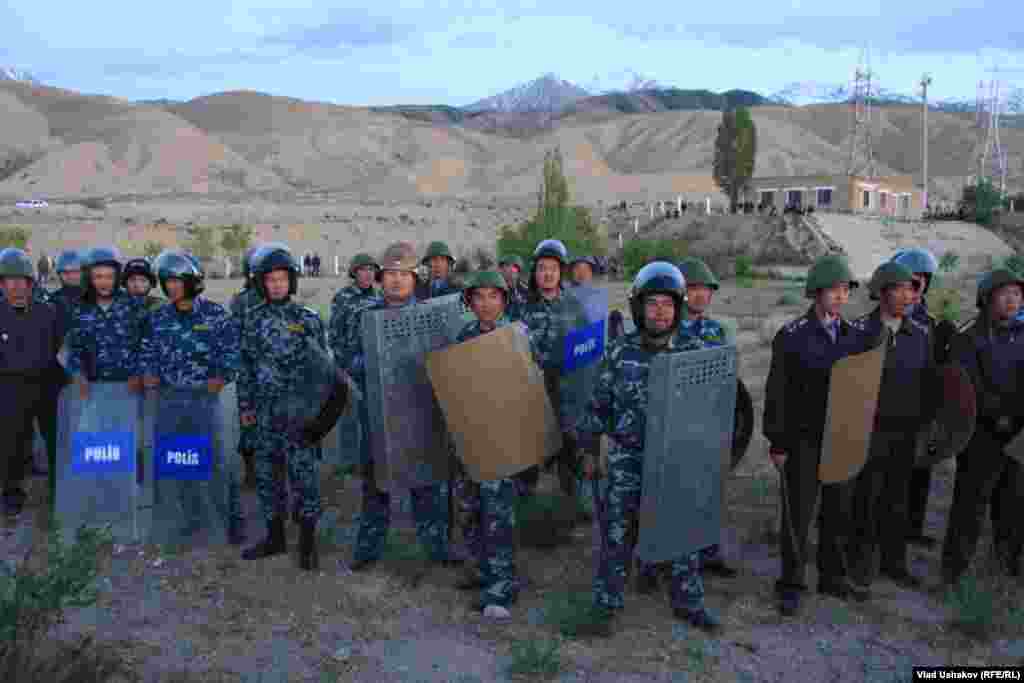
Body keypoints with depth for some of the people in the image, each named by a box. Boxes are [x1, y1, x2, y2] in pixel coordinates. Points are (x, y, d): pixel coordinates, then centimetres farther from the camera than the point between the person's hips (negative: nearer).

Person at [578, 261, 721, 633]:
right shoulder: (619, 352, -4)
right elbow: (599, 405, 2)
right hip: (626, 461, -1)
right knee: (616, 535, 8)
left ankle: (689, 602, 27)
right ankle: (606, 602, 25)